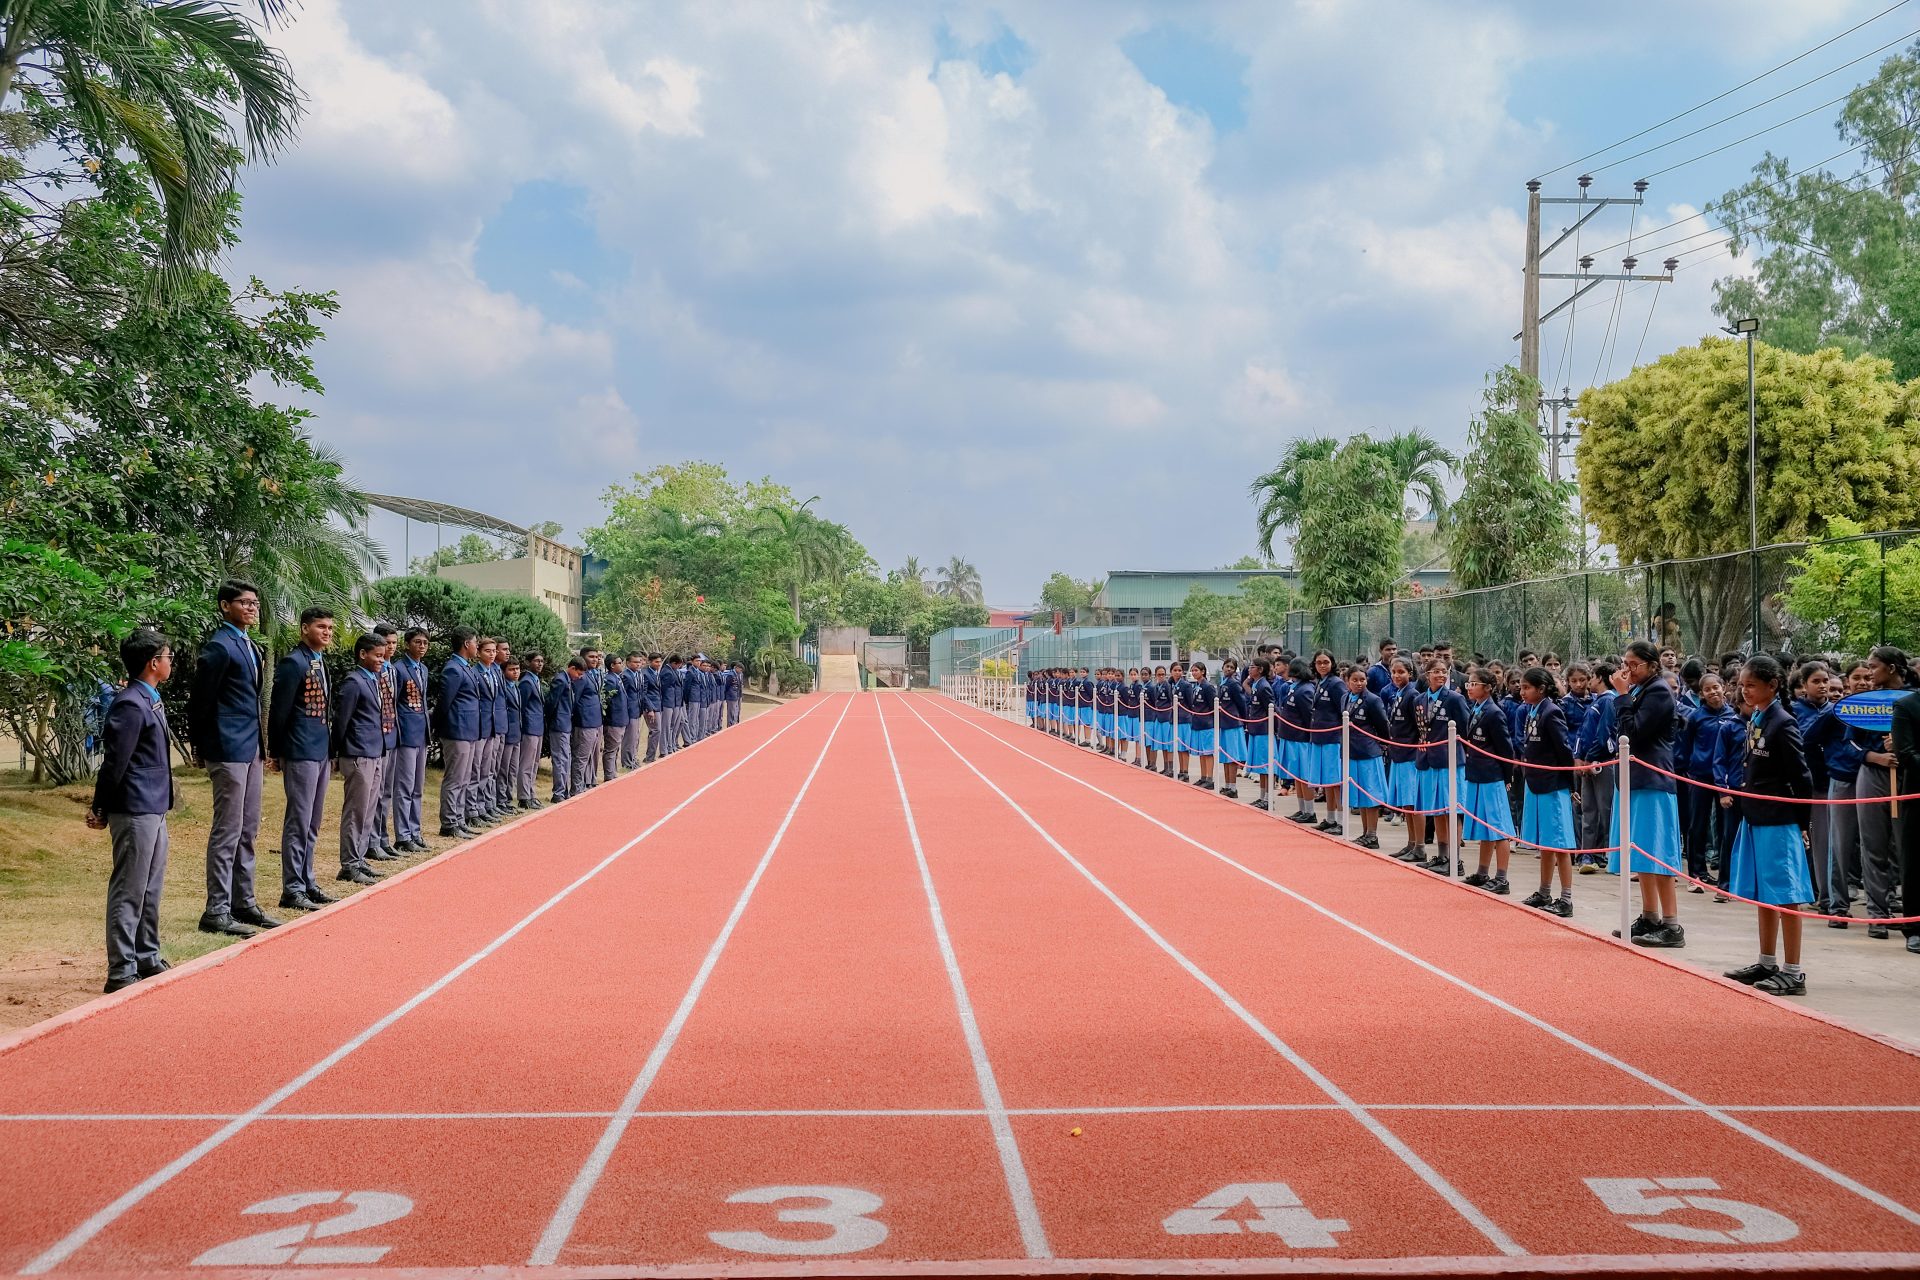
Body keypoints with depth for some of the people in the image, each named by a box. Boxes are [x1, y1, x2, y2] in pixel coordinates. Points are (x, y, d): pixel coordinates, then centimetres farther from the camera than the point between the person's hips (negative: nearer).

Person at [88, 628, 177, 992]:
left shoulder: (150, 700, 13)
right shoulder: (130, 705, -18)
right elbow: (114, 763, -17)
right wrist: (101, 810, -10)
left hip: (154, 810, 9)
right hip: (135, 812, -9)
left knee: (150, 890, 16)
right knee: (128, 893, -3)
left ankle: (147, 959, 27)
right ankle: (121, 972, 1)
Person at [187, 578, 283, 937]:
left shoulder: (251, 647, 15)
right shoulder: (219, 647, -13)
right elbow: (201, 702, -12)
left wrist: (261, 747, 13)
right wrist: (203, 748, -7)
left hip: (251, 748, 9)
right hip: (229, 749, -9)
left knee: (248, 830, 14)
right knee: (227, 831, -5)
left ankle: (243, 902, 23)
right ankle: (216, 912, 1)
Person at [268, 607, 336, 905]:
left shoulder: (320, 663, 14)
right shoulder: (293, 663, -12)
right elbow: (278, 710, -12)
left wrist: (330, 750, 14)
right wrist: (276, 752, -9)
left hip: (321, 752, 9)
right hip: (301, 753, -9)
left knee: (312, 824, 13)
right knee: (298, 822, -4)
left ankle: (307, 883, 21)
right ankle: (292, 889, 1)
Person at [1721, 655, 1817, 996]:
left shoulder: (1783, 723, -14)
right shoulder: (1755, 720, 10)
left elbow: (1802, 777, -13)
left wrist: (1799, 821, -8)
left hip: (1778, 822, -9)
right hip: (1755, 819, 9)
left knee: (1784, 895, -3)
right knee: (1761, 894, 16)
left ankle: (1793, 973, 2)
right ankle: (1767, 964, 27)